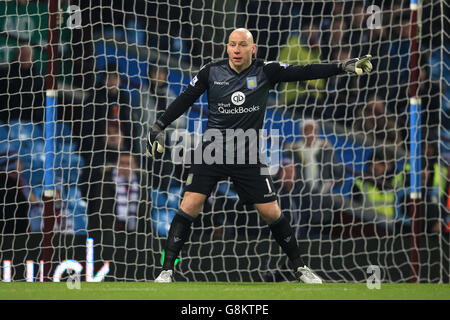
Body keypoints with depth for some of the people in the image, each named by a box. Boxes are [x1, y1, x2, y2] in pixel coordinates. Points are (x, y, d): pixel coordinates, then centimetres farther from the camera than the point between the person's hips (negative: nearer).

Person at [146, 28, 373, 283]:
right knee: (189, 207, -12)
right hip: (212, 151, 0)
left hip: (248, 156, 0)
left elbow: (304, 72, -9)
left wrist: (343, 67, -16)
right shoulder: (211, 72, -2)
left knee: (271, 213, 1)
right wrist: (159, 127, 6)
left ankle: (299, 266, 19)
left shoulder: (265, 71, -4)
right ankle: (167, 270, -5)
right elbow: (184, 101, 8)